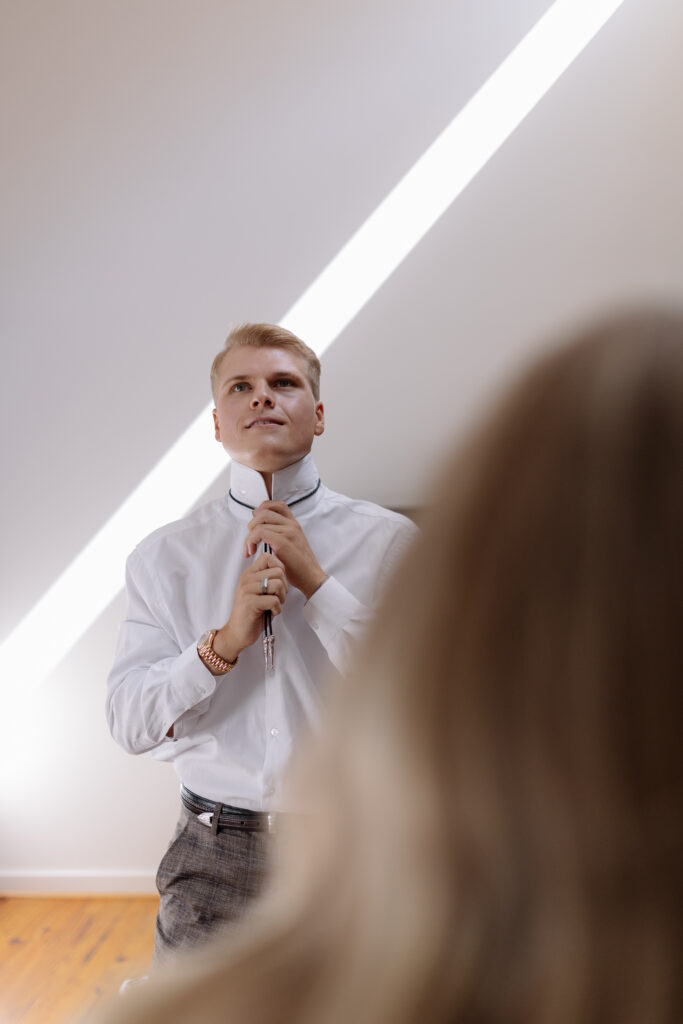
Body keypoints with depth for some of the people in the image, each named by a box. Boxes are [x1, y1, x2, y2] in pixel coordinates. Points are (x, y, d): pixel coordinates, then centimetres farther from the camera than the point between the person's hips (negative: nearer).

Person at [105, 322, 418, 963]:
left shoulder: (389, 541, -5)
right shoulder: (164, 558, 0)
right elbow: (128, 725, -5)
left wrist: (316, 582, -18)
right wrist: (224, 642, -21)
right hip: (215, 857, 1)